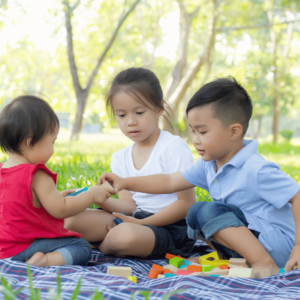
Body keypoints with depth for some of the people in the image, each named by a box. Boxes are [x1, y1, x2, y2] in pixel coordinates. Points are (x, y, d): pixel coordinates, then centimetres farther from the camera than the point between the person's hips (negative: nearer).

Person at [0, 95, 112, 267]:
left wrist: (56, 196, 19)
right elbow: (60, 210, -19)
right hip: (25, 247, -9)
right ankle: (47, 261, -26)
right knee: (82, 248, -5)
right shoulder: (37, 176, -21)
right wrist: (91, 195, -7)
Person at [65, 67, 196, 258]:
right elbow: (129, 205, 4)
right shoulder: (121, 158, 12)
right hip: (135, 219, 5)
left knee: (126, 234, -36)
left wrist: (142, 223, -16)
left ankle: (102, 247, -4)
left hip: (171, 229, -5)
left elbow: (187, 204, -11)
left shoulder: (174, 147, -8)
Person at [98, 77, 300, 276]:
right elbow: (170, 182, 10)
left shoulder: (257, 170, -21)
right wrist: (125, 183, 2)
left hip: (280, 246, -9)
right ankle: (229, 259, -3)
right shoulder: (208, 165, 4)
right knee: (195, 212, 10)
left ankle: (265, 264, -23)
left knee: (211, 211, -22)